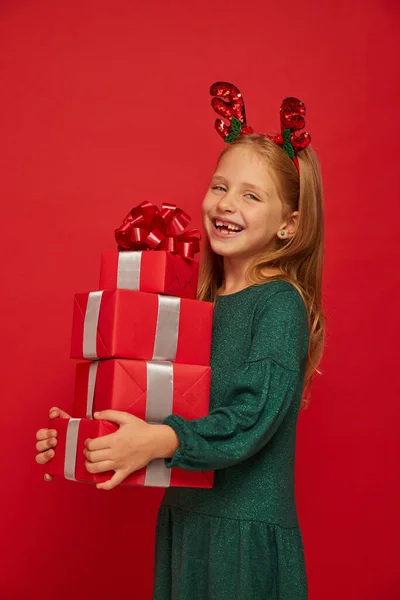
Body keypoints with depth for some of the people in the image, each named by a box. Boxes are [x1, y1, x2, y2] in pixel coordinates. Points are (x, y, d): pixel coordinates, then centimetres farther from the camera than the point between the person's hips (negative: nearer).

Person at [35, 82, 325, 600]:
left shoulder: (280, 303, -13)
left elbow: (254, 417, -23)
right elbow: (172, 407, 11)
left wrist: (161, 441, -36)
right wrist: (80, 439, 2)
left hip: (249, 534, -6)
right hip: (183, 520, 6)